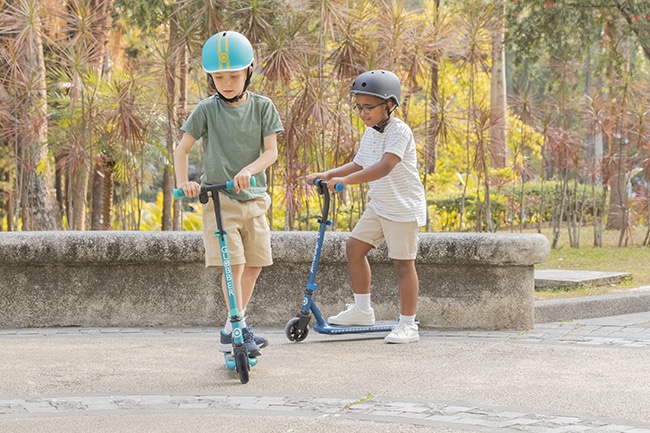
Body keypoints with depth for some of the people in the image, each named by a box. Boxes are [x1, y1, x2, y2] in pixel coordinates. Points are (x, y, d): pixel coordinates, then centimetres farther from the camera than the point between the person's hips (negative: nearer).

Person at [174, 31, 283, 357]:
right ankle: (237, 329, -7)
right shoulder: (207, 109, -3)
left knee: (254, 264, 7)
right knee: (232, 263, -15)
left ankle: (233, 328, 21)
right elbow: (182, 148, -3)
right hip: (218, 198, -3)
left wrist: (248, 170, -25)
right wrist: (183, 182, -20)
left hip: (253, 198, 3)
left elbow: (271, 151, -6)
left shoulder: (262, 107, 1)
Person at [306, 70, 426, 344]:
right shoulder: (370, 134, 9)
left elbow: (385, 166, -32)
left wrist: (346, 180, -39)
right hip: (379, 205, 9)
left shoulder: (399, 131, -19)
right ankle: (362, 310, 17)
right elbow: (358, 165, 20)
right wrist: (327, 175, 6)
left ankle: (408, 324, 2)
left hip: (404, 206, -9)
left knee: (402, 262, -5)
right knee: (354, 246, 6)